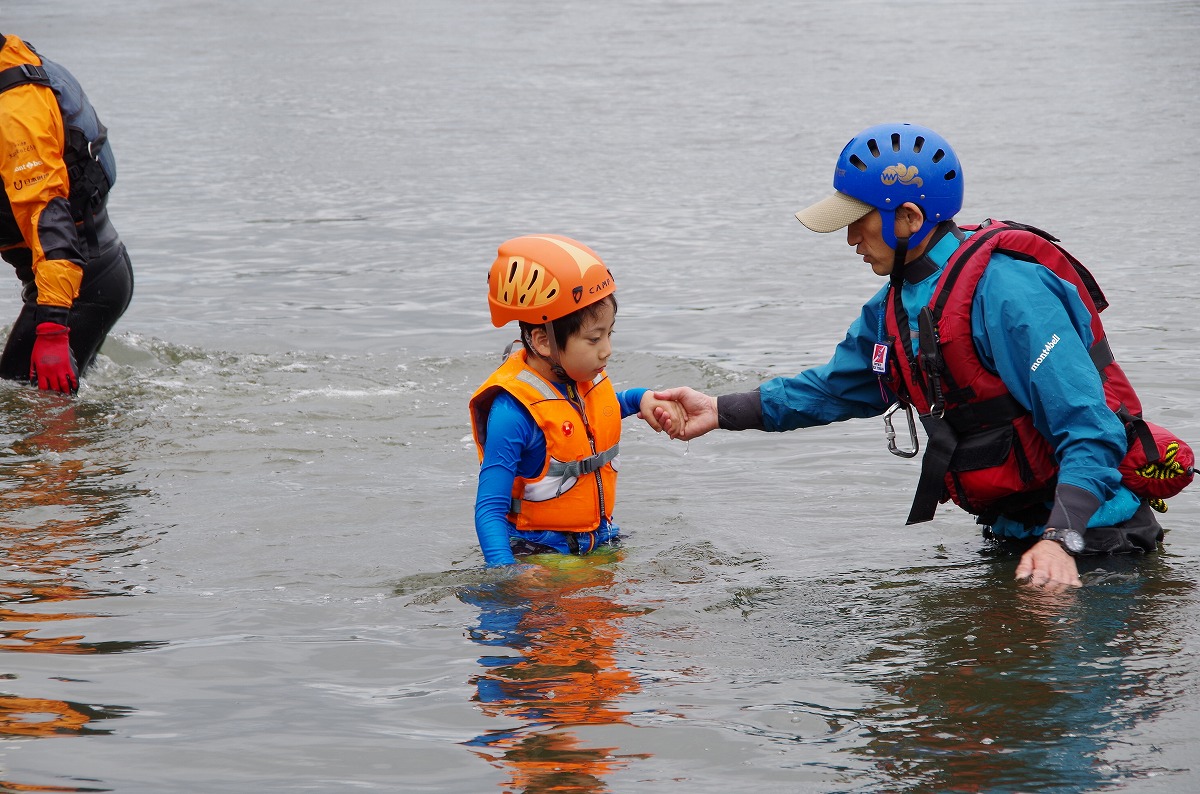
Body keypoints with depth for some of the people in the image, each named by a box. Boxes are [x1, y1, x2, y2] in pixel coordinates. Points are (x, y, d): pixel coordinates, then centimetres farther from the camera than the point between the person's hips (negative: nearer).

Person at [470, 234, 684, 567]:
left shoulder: (583, 378, 5)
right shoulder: (513, 412, -20)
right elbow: (490, 510, -21)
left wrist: (641, 399, 17)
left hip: (601, 540, 7)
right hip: (539, 554, -7)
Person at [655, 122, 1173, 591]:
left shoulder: (1005, 292, -25)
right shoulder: (899, 303, 5)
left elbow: (1091, 431, -29)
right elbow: (837, 388, 20)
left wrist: (1061, 540, -38)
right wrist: (722, 412, 13)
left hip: (1092, 534, -9)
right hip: (1014, 534, 9)